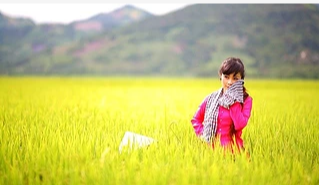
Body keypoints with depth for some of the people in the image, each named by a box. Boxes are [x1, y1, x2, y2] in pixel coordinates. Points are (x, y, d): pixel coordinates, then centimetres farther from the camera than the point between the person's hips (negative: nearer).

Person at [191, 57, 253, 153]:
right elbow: (196, 119, 20)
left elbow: (240, 125, -14)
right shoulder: (211, 98, 8)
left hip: (232, 149, -2)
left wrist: (234, 101, -10)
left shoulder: (246, 100, 1)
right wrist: (202, 134, 5)